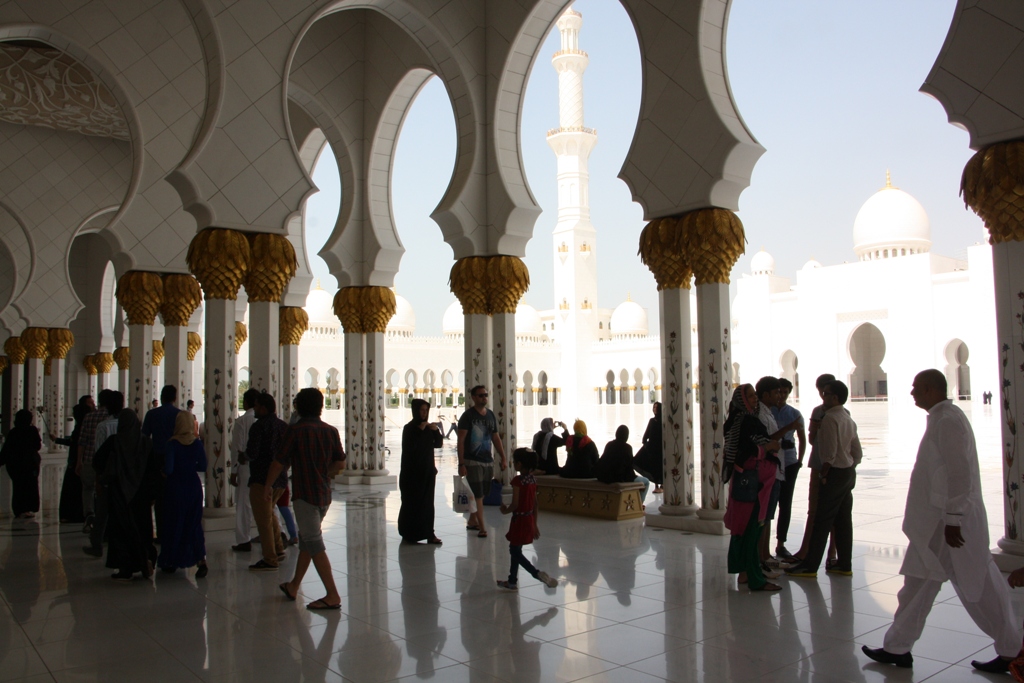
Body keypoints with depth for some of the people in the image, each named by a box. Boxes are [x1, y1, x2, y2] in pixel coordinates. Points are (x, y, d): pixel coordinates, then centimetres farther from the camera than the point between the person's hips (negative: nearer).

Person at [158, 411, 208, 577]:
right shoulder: (197, 443, -3)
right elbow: (203, 467, 1)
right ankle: (201, 560, -7)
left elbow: (168, 469, -16)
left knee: (173, 524, 11)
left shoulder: (172, 444, -13)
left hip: (175, 487, -3)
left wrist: (163, 471, 5)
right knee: (194, 523, 8)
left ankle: (170, 562, 22)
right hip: (193, 487, 3)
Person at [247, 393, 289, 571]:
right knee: (269, 512, 25)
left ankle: (270, 560, 1)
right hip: (281, 478, 8)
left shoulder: (259, 427, -14)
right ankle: (278, 549, 24)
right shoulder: (284, 426, 8)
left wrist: (245, 453, 3)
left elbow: (252, 453, -18)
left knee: (263, 519, -1)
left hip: (262, 479, -8)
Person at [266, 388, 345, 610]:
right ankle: (294, 586, 31)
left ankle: (333, 595, -7)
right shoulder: (331, 431, 4)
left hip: (305, 494, -6)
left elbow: (280, 462, -7)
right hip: (324, 494, 6)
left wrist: (268, 485, 7)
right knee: (306, 539, 18)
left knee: (314, 543, -5)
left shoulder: (296, 430, -10)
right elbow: (340, 463, 5)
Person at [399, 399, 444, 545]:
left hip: (427, 471, 5)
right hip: (412, 472, -5)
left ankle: (428, 533, 4)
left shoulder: (429, 427, 10)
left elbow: (438, 444, 7)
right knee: (412, 503, 1)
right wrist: (420, 430, -22)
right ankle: (409, 534, 11)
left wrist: (436, 431, -9)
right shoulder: (409, 428, -7)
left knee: (427, 503, 3)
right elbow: (409, 447, -19)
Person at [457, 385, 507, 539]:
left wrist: (503, 458, 9)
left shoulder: (491, 416, 10)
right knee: (478, 494, -6)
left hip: (488, 461, 6)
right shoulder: (468, 416, -8)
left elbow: (496, 438, 16)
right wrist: (461, 464, -16)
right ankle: (482, 528, -3)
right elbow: (461, 441, -10)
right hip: (472, 461, -6)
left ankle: (472, 522, 24)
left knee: (481, 494, 11)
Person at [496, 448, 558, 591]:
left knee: (515, 552, 1)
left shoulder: (517, 481, -19)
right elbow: (535, 504, 9)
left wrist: (505, 510, -1)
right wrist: (535, 524, 15)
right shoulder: (532, 480, 4)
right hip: (529, 519, 8)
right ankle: (512, 581, 28)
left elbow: (515, 505, -21)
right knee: (515, 550, 19)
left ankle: (538, 574, -10)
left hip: (519, 519, -8)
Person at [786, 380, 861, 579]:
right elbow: (857, 452, 17)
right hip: (849, 473, 9)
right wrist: (849, 468, 19)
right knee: (843, 519, 12)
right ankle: (844, 564, 16)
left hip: (835, 473, -9)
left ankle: (810, 566, -2)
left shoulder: (830, 418, -16)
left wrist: (823, 473, -13)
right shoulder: (849, 419, 14)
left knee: (822, 521, -6)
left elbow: (830, 452, -22)